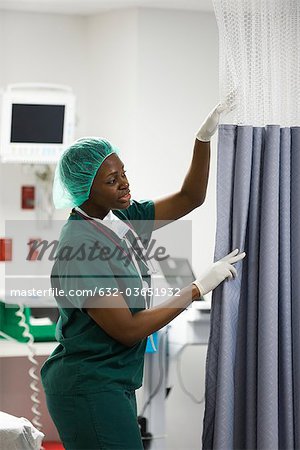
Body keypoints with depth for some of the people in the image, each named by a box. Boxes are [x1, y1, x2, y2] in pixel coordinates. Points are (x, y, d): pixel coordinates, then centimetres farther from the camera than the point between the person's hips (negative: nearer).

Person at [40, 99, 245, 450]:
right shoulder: (80, 246, -20)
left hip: (116, 382, 9)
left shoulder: (121, 219, 6)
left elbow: (189, 197, 12)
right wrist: (200, 287, -16)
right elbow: (128, 329, -21)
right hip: (91, 390, -9)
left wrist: (205, 137, -2)